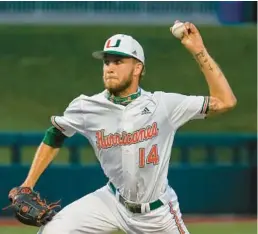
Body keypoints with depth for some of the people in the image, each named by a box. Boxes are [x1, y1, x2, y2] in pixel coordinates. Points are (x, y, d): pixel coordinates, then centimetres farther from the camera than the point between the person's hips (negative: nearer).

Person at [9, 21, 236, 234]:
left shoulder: (163, 105, -16)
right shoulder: (87, 108, -10)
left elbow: (225, 101, -18)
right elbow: (54, 136, 8)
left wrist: (199, 51, -23)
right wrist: (27, 186, 3)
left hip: (157, 211, -1)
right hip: (112, 203, 1)